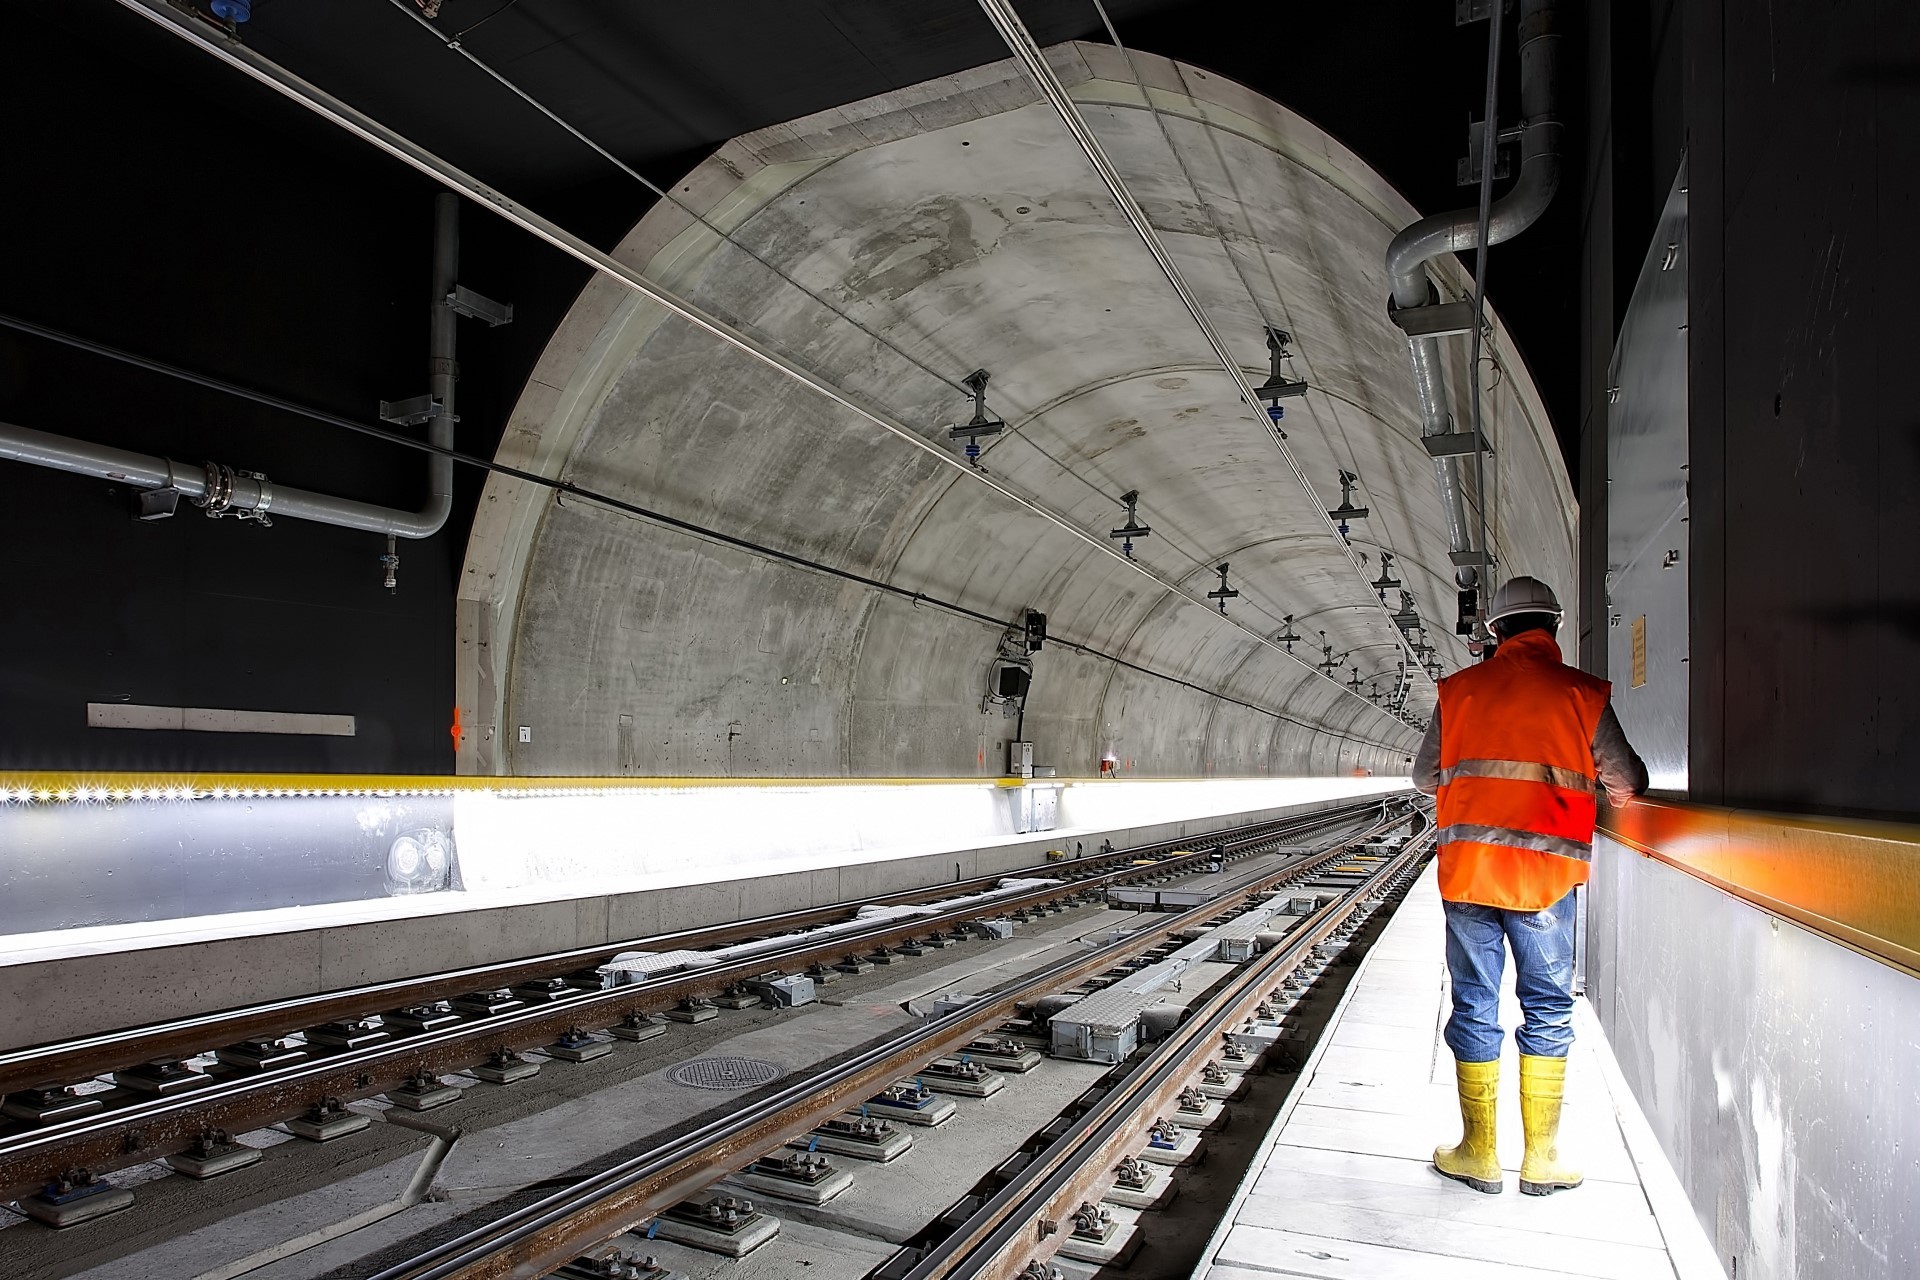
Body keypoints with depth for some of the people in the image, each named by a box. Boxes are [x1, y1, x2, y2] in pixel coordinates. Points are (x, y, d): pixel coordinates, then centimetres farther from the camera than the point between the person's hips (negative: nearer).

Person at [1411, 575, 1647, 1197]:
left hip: (1467, 868, 1)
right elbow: (1627, 782, 10)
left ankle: (1479, 1154, 16)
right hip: (1546, 872, -1)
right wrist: (1607, 786, 32)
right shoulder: (1581, 692, 0)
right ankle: (1541, 1158, 17)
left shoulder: (1460, 688, 4)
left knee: (1475, 1008, 9)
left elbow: (1424, 776, 13)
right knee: (1548, 1010, 11)